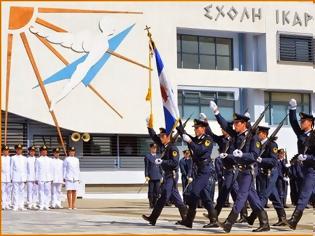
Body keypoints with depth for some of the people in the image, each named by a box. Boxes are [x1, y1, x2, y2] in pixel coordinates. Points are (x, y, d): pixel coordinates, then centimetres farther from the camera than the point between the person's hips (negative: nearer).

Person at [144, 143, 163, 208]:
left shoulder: (158, 157, 15)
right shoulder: (147, 156, 1)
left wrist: (161, 176, 13)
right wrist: (146, 176, -11)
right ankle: (151, 204, 6)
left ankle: (155, 204, 9)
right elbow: (146, 167, -3)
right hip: (151, 177, -4)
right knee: (151, 191, 0)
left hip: (158, 177, 4)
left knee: (157, 191, 2)